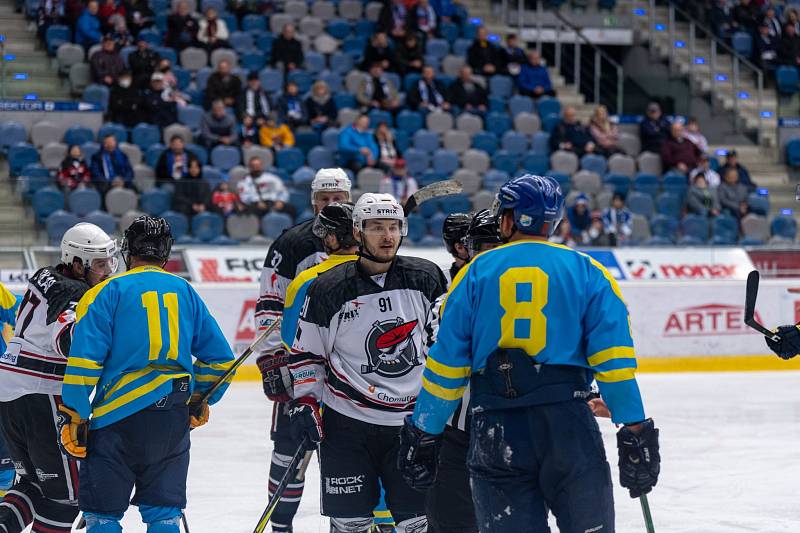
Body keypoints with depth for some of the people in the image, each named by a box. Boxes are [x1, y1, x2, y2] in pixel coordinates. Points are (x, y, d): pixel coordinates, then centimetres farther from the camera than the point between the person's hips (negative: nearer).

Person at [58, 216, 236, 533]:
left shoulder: (107, 292, 0)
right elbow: (219, 357, 17)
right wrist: (200, 403, 30)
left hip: (119, 414, -4)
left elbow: (84, 361, -10)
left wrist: (72, 417, -7)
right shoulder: (185, 292, 13)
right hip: (174, 420, 4)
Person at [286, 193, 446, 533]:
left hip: (412, 422, 2)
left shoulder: (426, 279, 1)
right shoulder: (328, 289, -5)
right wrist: (304, 404, -4)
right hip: (347, 424, -2)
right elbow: (306, 353, 4)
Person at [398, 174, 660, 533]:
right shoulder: (586, 271, 8)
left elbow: (445, 364, 6)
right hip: (568, 423, -1)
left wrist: (423, 434, 12)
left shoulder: (475, 272, 9)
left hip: (494, 433, 1)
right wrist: (634, 431, -2)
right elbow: (613, 358, -2)